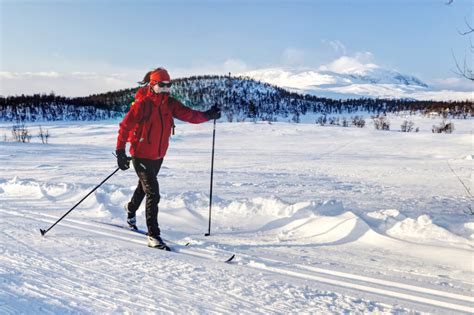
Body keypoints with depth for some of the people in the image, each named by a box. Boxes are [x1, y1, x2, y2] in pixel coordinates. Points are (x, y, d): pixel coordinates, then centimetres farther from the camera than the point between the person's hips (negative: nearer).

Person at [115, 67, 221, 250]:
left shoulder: (170, 104, 1)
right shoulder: (142, 104, -16)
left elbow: (188, 115, -9)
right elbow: (125, 126, -14)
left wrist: (207, 116, -26)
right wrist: (120, 151, -18)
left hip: (158, 156, 7)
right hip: (141, 156, -7)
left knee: (145, 186, 28)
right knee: (153, 194, -13)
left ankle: (131, 209, 57)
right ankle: (153, 236, -6)